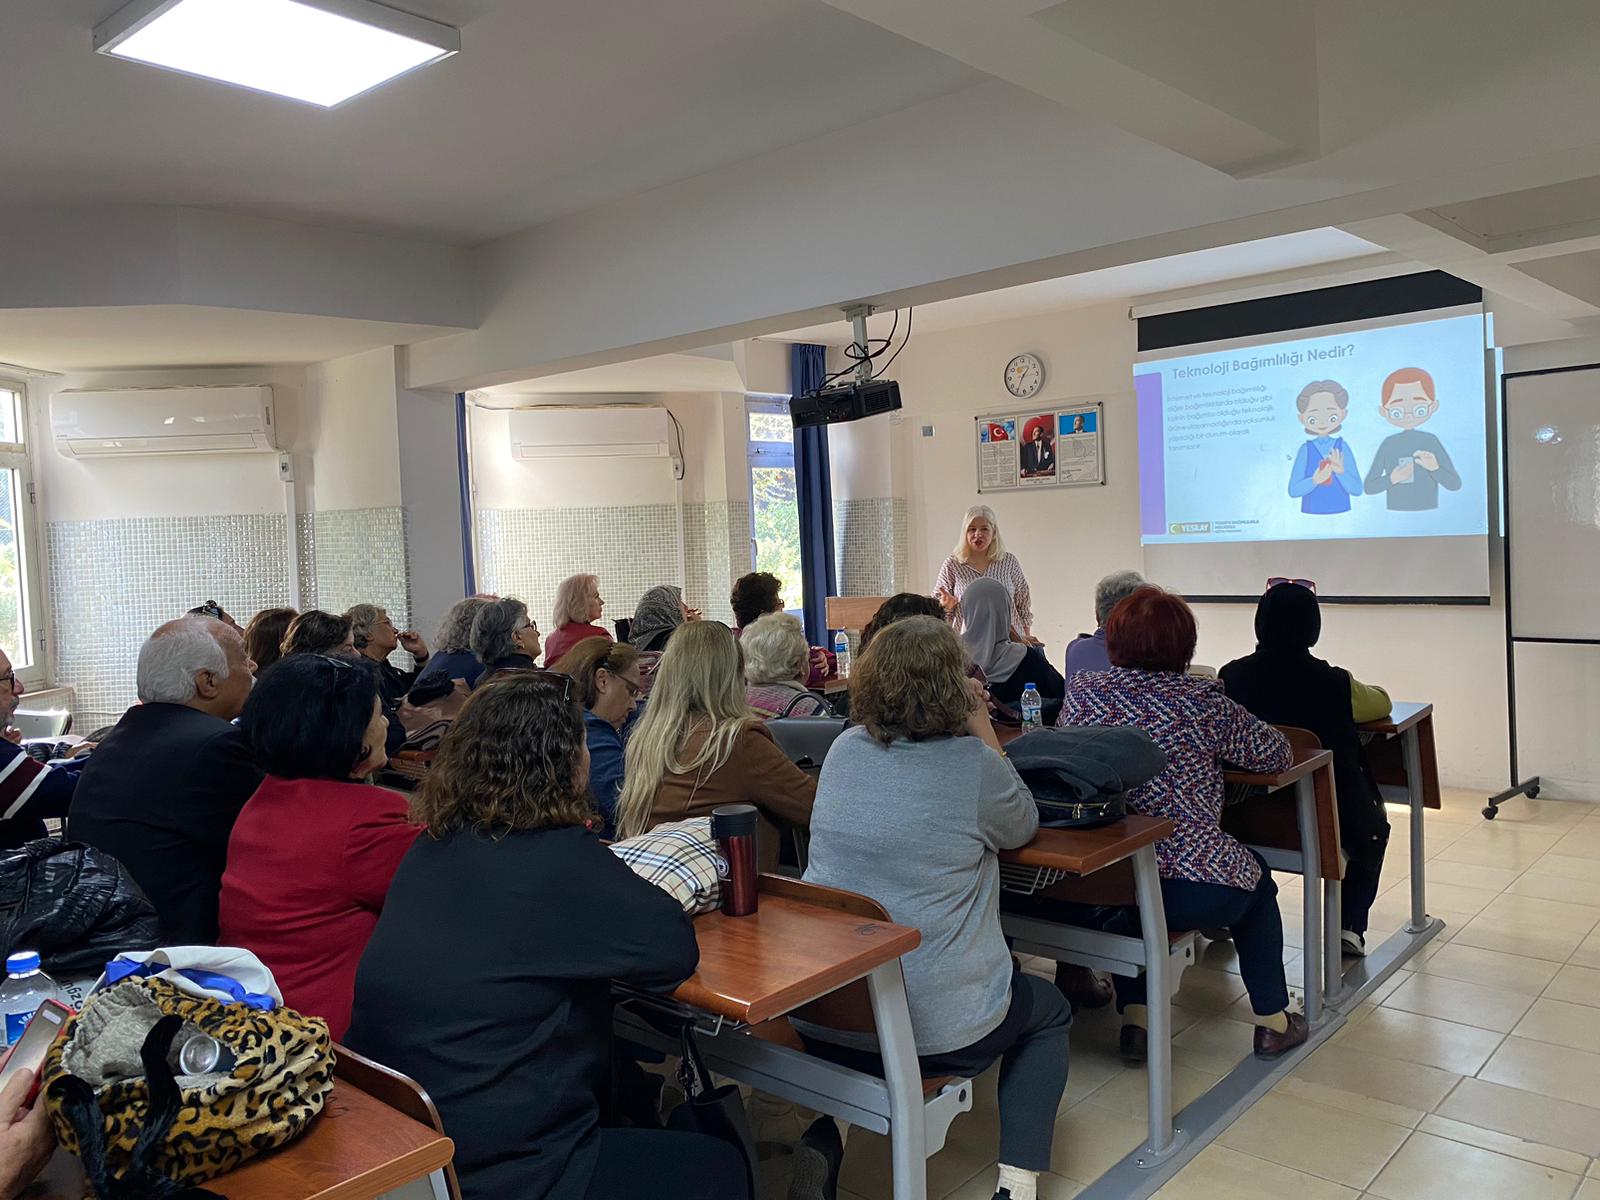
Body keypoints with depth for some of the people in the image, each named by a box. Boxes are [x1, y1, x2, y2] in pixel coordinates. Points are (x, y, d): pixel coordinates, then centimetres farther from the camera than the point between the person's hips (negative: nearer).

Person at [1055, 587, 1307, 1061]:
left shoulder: (1082, 691, 2)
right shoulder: (1202, 700, -7)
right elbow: (1276, 754, 1)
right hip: (1192, 889, -3)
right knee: (1256, 882, 31)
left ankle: (1134, 1021, 30)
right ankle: (1272, 1022, 36)